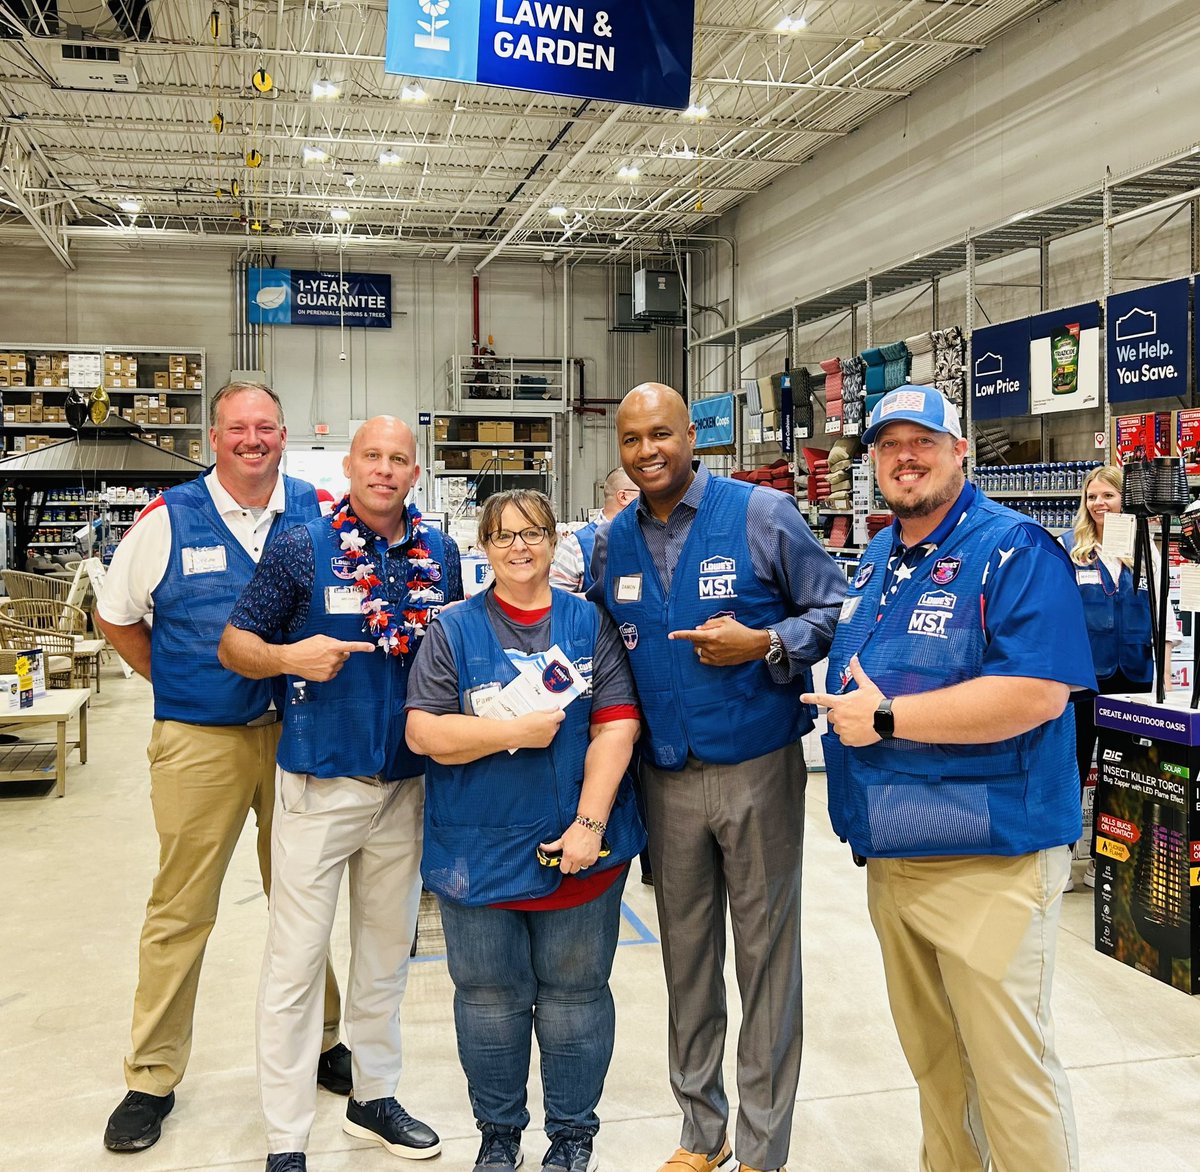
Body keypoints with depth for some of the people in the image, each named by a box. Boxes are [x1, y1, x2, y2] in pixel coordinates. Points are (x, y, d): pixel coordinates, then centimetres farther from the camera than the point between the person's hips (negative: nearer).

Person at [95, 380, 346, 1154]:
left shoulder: (318, 513, 1)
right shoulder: (169, 519, -3)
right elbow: (116, 617, 8)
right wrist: (173, 684, 5)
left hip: (297, 734, 2)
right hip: (199, 740, -2)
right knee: (181, 911, 5)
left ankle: (319, 1041, 33)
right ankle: (153, 1078, 20)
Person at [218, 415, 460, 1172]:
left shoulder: (441, 554, 5)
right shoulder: (302, 550, -6)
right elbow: (235, 644, -1)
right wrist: (292, 657, -21)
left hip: (408, 783, 4)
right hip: (320, 784, -4)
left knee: (387, 951, 16)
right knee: (297, 960, 1)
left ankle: (375, 1097, 34)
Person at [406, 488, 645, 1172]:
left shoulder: (591, 625, 3)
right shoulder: (456, 631, 2)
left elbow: (617, 726, -5)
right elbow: (424, 732, -7)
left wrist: (589, 824, -13)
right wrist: (518, 732, -15)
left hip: (579, 849, 0)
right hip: (479, 852, 0)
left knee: (574, 998, 11)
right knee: (490, 998, 12)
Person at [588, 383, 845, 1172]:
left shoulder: (763, 515, -7)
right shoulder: (613, 542, 7)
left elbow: (836, 610, -3)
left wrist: (764, 644, -19)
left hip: (758, 770, -4)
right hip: (667, 776, 4)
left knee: (766, 955, 6)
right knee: (686, 954, 14)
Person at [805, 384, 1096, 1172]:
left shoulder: (1014, 550, -12)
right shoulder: (878, 558, 13)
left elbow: (1038, 693, -24)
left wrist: (887, 716, -20)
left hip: (987, 859, -8)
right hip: (890, 856, 8)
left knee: (1010, 1069, 2)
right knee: (930, 1055, 21)